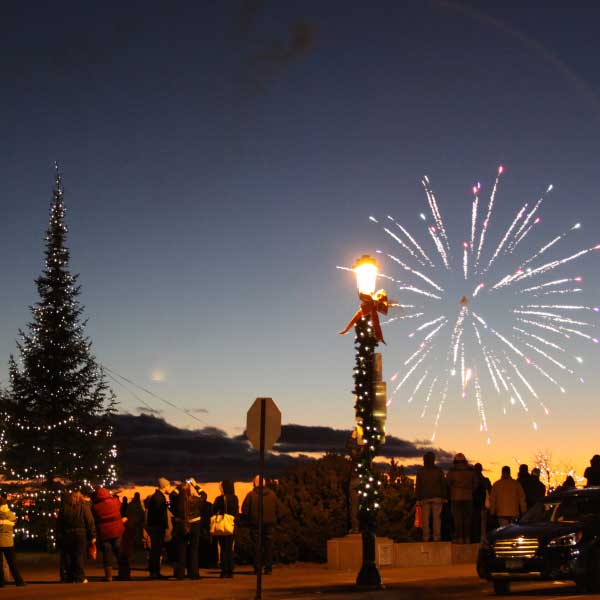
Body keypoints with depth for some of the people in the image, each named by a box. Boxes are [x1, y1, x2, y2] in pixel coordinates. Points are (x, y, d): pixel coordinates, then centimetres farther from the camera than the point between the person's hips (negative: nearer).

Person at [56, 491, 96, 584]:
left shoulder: (63, 508, 6)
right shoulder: (84, 507, -2)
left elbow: (58, 524, 5)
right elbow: (90, 522, -5)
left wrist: (58, 538, 9)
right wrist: (92, 536, -1)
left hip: (66, 535, 2)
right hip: (81, 534, -2)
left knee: (67, 556, 9)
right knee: (79, 556, 1)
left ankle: (69, 577, 9)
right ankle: (79, 577, 0)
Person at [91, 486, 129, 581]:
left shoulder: (94, 507, -6)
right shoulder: (114, 501, -2)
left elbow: (93, 521, 2)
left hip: (104, 533, -1)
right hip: (117, 531, 1)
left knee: (107, 555, 4)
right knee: (120, 554, 9)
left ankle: (108, 576, 0)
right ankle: (124, 574, 12)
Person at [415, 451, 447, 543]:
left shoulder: (420, 471, 1)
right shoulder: (439, 470, 1)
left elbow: (418, 486, -1)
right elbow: (443, 485, 1)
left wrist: (418, 499, 2)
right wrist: (445, 497, 6)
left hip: (425, 498, 0)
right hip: (437, 497, 0)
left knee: (425, 518, 3)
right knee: (436, 518, -1)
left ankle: (426, 537, -1)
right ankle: (436, 537, -6)